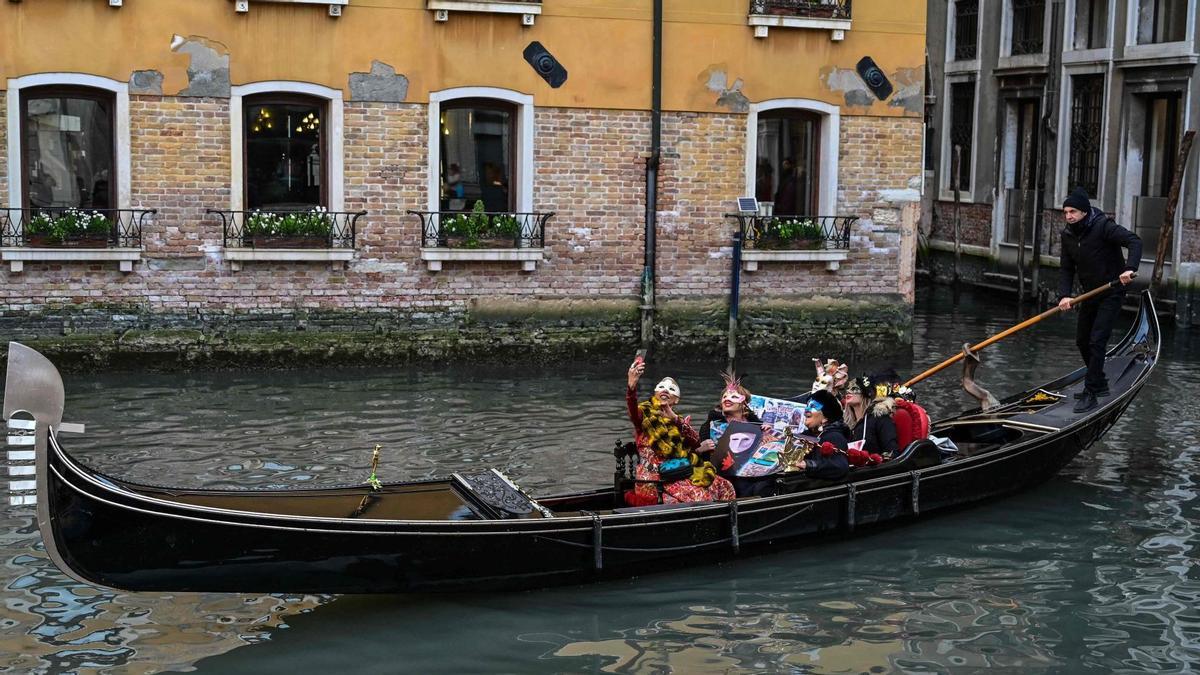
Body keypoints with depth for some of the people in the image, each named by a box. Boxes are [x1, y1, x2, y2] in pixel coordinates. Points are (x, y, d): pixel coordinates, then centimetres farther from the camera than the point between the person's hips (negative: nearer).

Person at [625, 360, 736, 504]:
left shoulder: (681, 421, 23)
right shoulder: (645, 414, 8)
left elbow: (696, 441, 2)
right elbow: (632, 408, -18)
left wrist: (675, 419, -12)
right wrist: (631, 385, -39)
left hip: (680, 474, 5)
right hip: (654, 478, -5)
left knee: (724, 486, -12)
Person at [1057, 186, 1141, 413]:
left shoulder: (1103, 226, -19)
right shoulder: (1068, 235, 1)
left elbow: (1134, 242, -27)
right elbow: (1066, 269, 2)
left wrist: (1130, 268, -43)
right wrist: (1064, 295, -14)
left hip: (1111, 293, -8)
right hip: (1090, 293, 8)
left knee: (1096, 341, -15)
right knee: (1082, 341, 15)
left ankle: (1091, 394, -11)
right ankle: (1100, 384, 33)